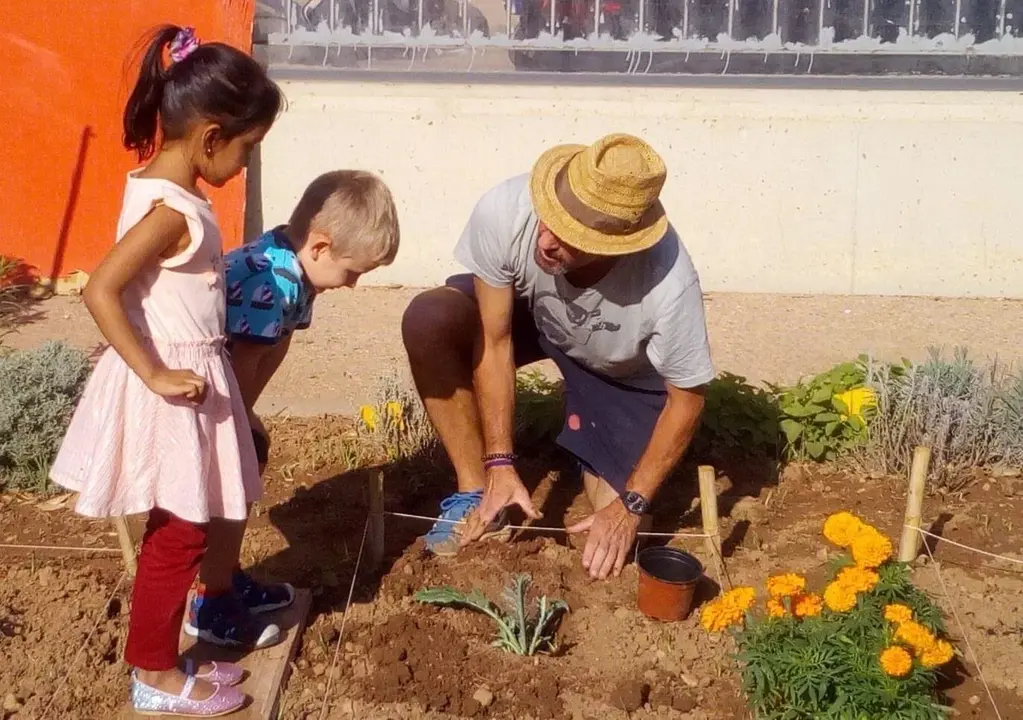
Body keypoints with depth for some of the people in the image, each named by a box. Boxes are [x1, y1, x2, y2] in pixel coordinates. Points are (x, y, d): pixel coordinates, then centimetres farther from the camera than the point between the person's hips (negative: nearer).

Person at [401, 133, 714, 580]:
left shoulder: (668, 285, -41)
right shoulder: (503, 212, -37)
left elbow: (687, 397, -23)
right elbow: (494, 342, -23)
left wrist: (630, 506, -23)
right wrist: (500, 465, -24)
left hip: (623, 371, -2)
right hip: (528, 314, 2)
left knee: (613, 545, -8)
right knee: (428, 320, -29)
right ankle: (477, 494, -11)